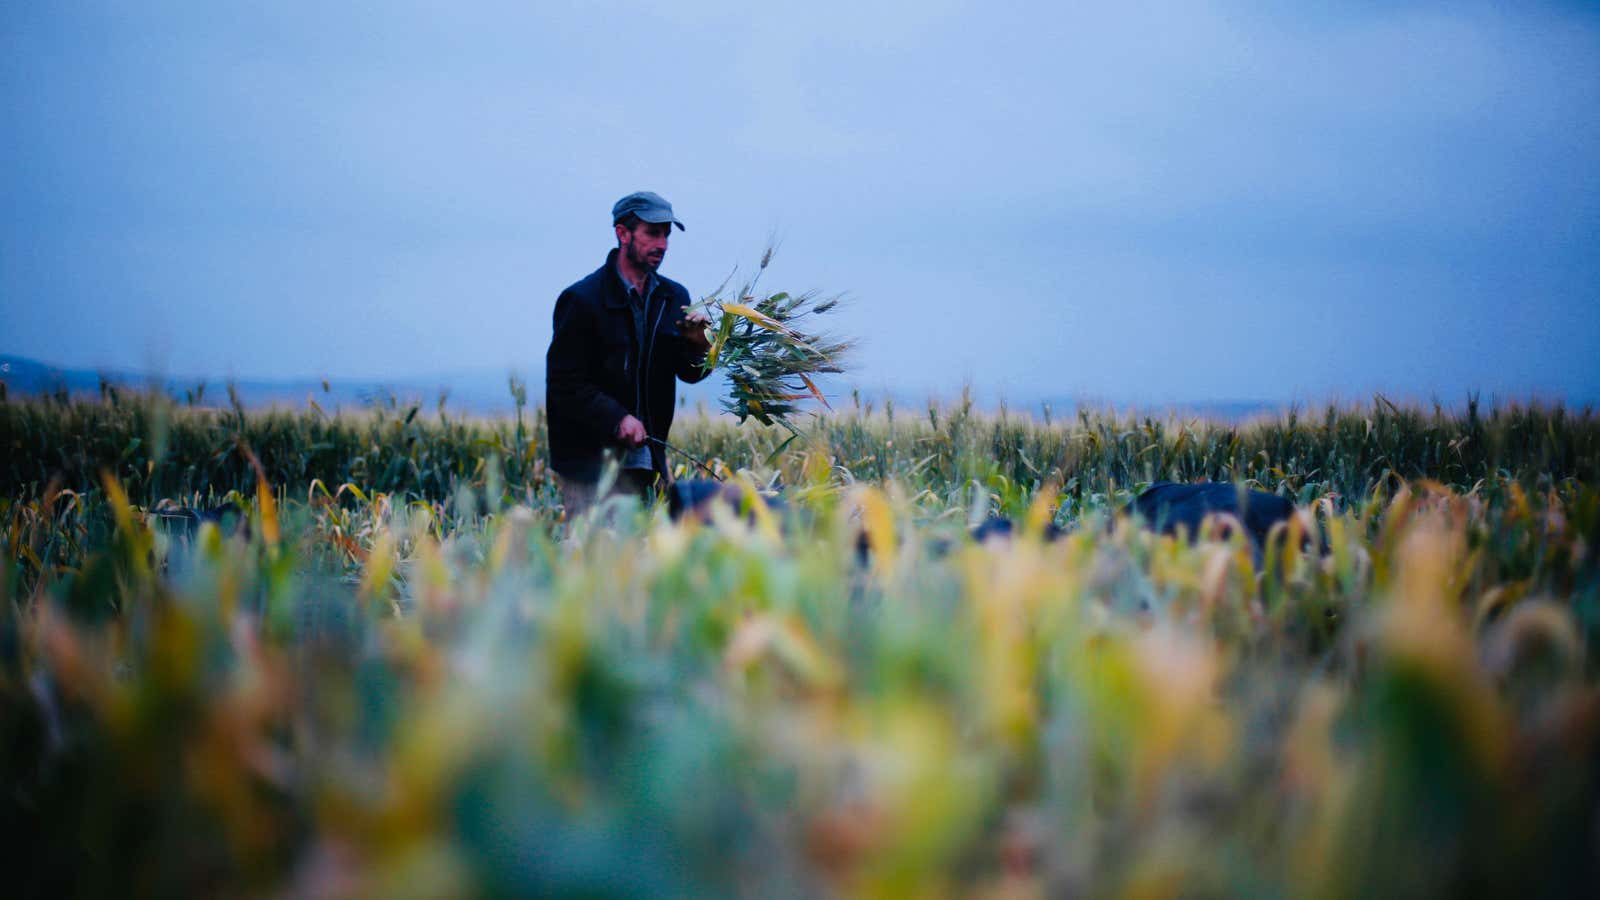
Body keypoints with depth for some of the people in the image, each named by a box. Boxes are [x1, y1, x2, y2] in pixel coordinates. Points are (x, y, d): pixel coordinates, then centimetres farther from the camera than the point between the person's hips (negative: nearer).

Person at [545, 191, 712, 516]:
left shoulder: (674, 297, 10)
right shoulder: (581, 300, -8)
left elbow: (689, 373, 13)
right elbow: (564, 383, -11)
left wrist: (697, 345, -9)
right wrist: (616, 418, -22)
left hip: (648, 463, 6)